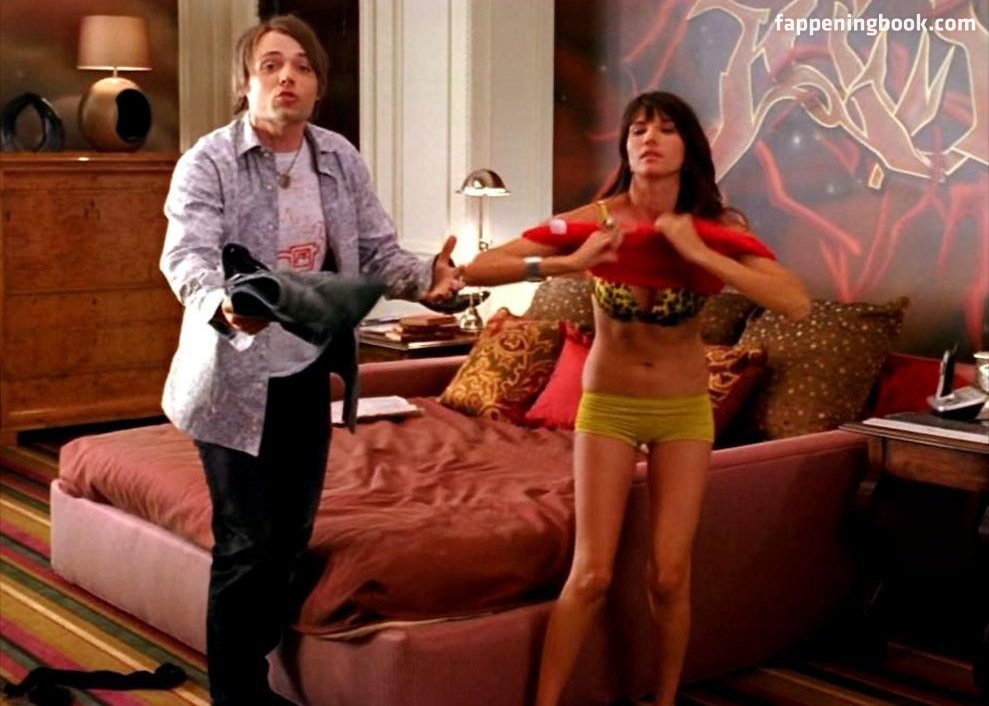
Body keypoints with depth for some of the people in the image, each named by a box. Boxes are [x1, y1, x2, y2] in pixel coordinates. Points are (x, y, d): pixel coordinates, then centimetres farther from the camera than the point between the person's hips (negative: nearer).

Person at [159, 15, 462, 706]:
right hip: (237, 377, -6)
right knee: (248, 545, -2)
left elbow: (378, 252, 3)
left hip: (310, 371, 6)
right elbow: (187, 257, -25)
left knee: (291, 538, 15)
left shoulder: (342, 159, 5)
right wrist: (222, 306, -47)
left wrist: (425, 277, -19)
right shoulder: (208, 162, -12)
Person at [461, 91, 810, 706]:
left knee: (670, 578, 2)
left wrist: (700, 254, -31)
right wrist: (568, 263, -31)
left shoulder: (717, 227, -12)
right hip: (608, 405, -1)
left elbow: (797, 303, -26)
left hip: (685, 409, 1)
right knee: (591, 575, -5)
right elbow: (476, 270, -18)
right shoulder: (597, 219, -15)